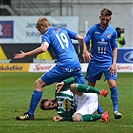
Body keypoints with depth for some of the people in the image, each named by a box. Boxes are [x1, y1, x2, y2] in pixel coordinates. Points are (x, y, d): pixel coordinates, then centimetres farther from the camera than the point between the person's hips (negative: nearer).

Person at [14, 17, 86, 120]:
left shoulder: (47, 35, 2)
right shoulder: (63, 30, 21)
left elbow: (43, 48, -18)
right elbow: (80, 38, 17)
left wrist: (25, 54, -11)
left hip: (64, 66, -6)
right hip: (76, 65, 6)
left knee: (38, 84, 3)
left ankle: (30, 114, 0)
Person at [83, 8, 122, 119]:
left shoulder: (112, 32, 3)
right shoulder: (93, 29, -1)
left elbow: (114, 49, 8)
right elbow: (84, 42, -4)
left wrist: (114, 63, -2)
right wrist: (86, 52, -25)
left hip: (108, 62, 0)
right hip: (94, 62, 0)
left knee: (113, 85, -14)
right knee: (90, 87, 7)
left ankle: (116, 110, -9)